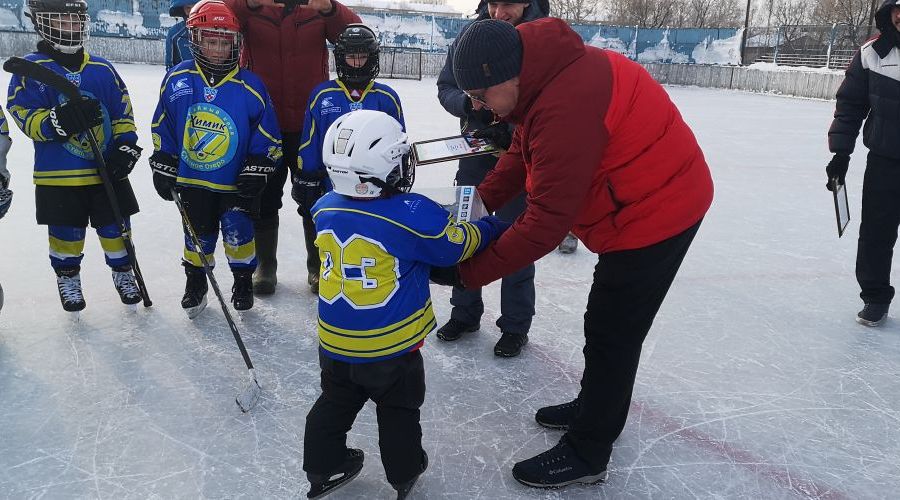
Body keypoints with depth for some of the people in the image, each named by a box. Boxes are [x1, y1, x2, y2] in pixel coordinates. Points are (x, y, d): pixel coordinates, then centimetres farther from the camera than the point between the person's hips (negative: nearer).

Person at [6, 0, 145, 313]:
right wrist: (57, 121, -28)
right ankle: (67, 278, 28)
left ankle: (123, 273, 28)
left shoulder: (103, 70, 6)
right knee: (66, 233, 7)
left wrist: (126, 147, -4)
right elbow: (23, 114, -10)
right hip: (58, 175, -2)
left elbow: (123, 112, 8)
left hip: (107, 170, 2)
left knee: (115, 227, 9)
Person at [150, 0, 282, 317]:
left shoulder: (250, 87, -10)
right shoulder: (177, 80, -5)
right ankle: (195, 283, 34)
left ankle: (243, 281, 18)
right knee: (198, 236, 11)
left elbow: (267, 137, -4)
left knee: (238, 231, -7)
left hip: (236, 183, -2)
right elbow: (162, 128, 4)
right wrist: (163, 168, 3)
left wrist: (256, 173, -9)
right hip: (191, 180, 2)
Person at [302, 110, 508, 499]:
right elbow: (458, 244, -9)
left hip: (334, 342, 4)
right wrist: (493, 227, 10)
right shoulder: (414, 214, -23)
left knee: (336, 402, 24)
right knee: (399, 410, 18)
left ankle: (324, 468, 38)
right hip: (390, 349, -4)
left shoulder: (325, 209, -6)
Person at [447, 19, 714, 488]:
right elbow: (521, 155, 8)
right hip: (654, 199, 10)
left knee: (611, 335, 2)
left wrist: (469, 271, -24)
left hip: (655, 212, -10)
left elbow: (547, 220, -31)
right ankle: (595, 409, 43)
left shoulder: (566, 106, -33)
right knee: (608, 325, 23)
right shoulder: (544, 74, -3)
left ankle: (585, 454, 19)